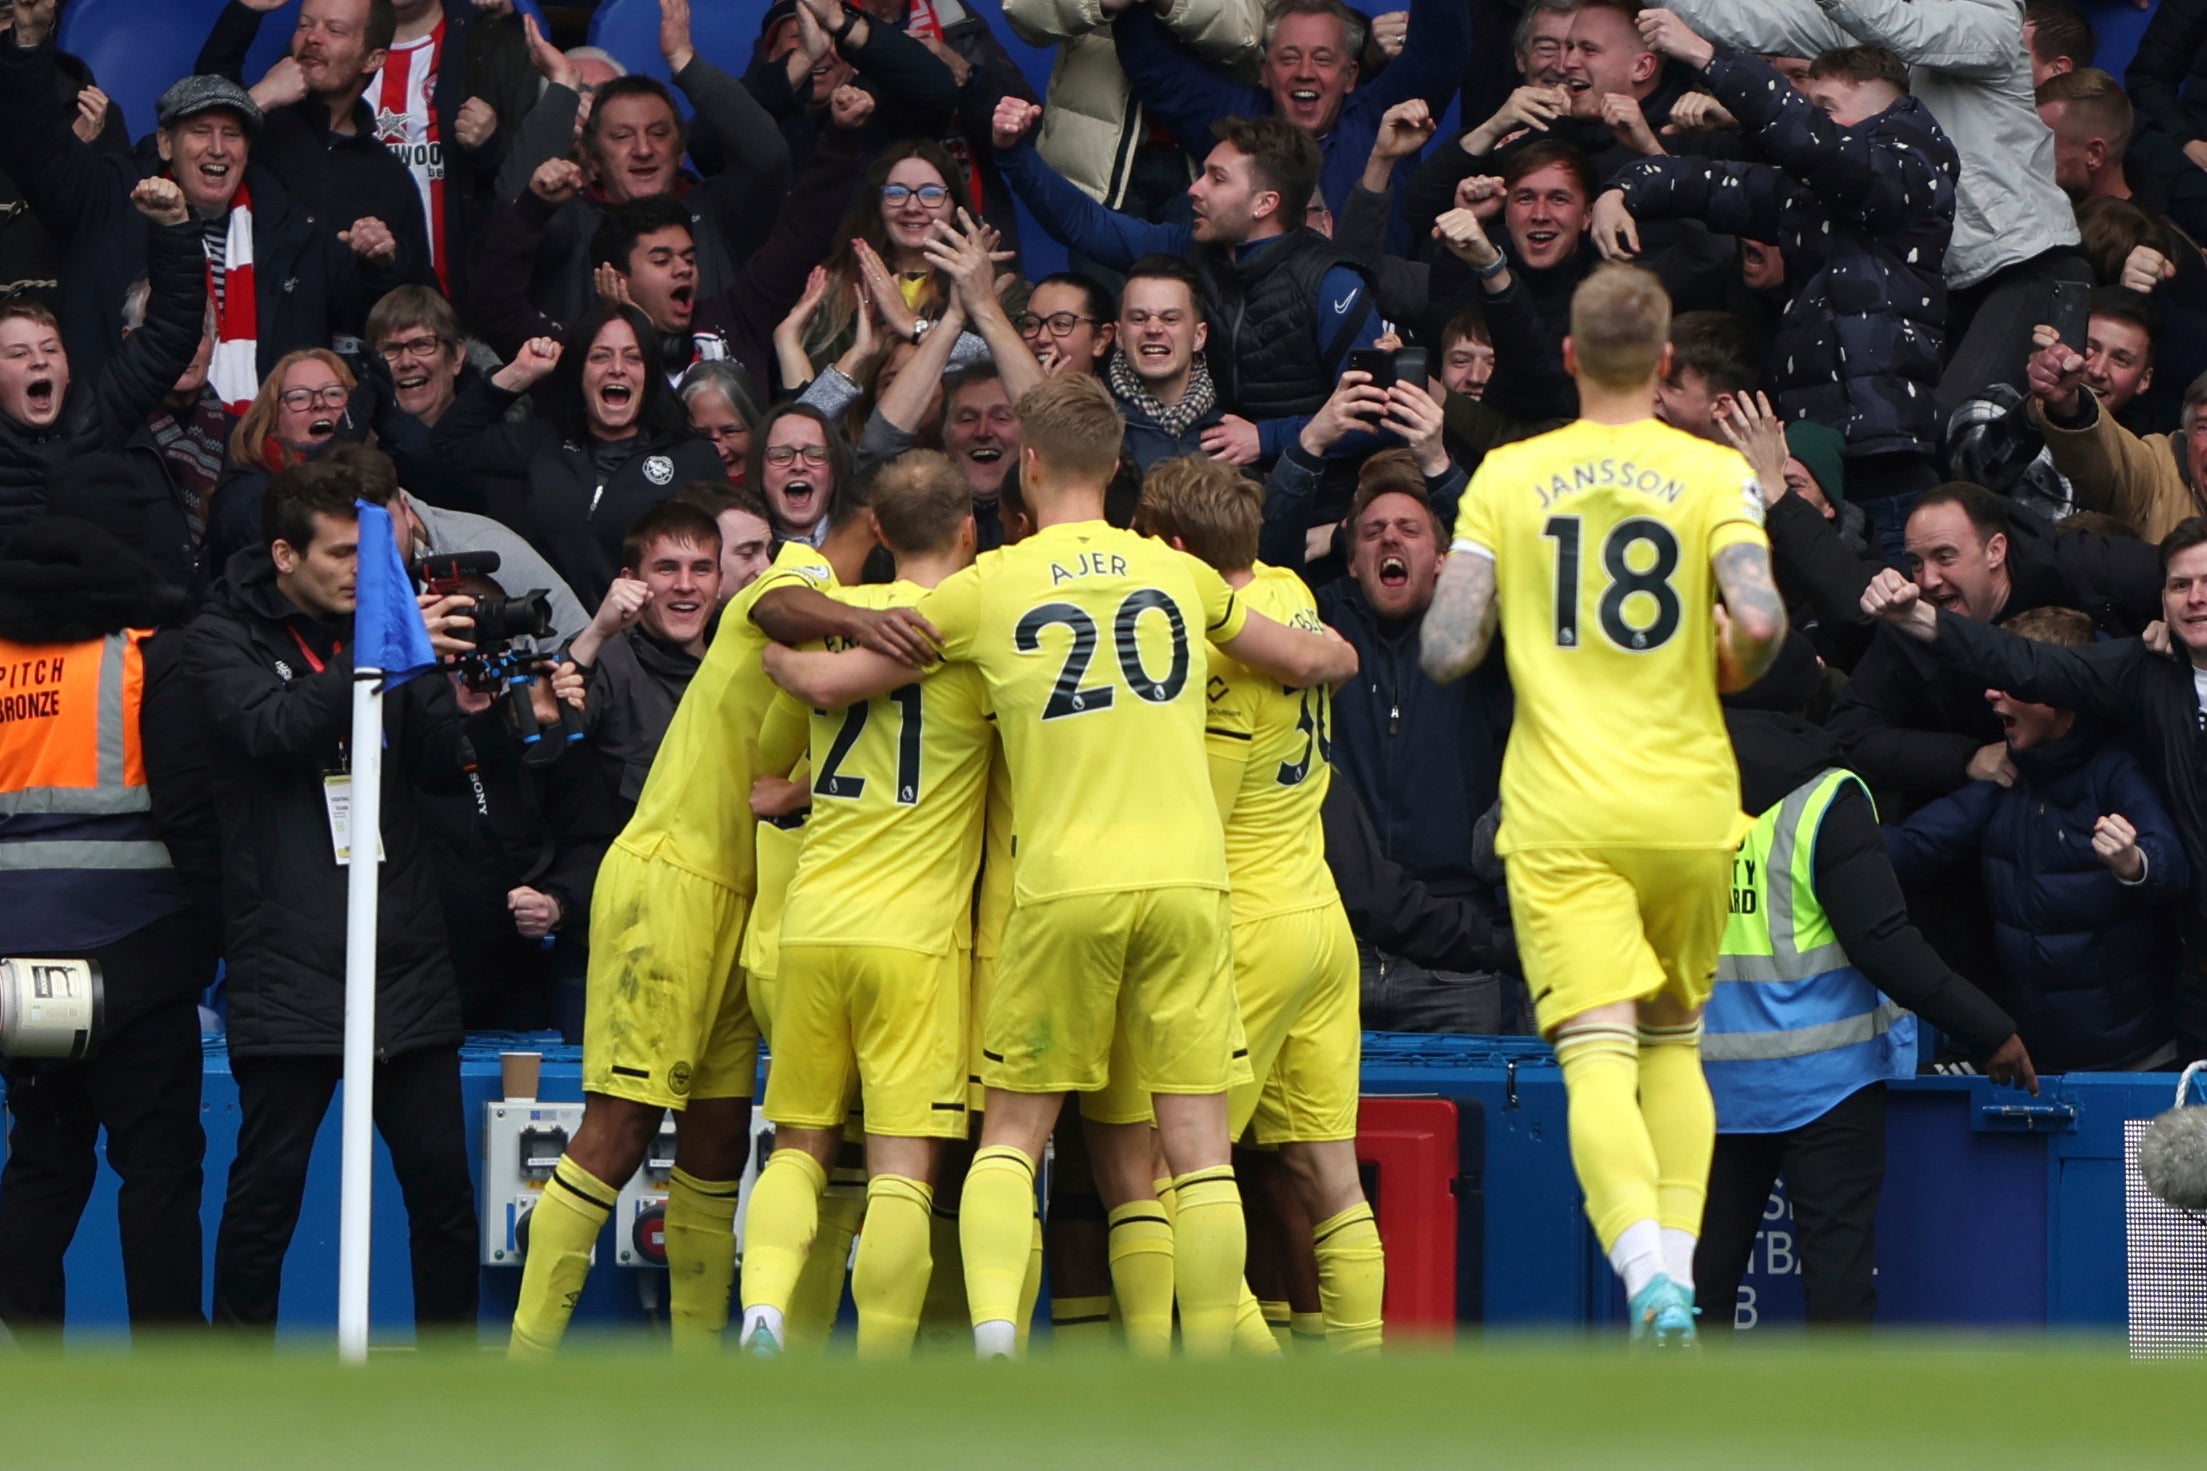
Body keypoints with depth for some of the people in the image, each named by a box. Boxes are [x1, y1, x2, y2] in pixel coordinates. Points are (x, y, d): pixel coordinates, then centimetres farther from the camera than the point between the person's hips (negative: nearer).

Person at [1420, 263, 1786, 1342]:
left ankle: (1652, 1283, -32)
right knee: (1675, 1042, 21)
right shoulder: (1713, 474, 0)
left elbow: (1444, 652, -3)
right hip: (1688, 805, 1)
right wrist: (1731, 671, 8)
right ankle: (1676, 1263, 9)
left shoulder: (1506, 479, 3)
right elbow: (1760, 621, -14)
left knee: (1598, 1059, -10)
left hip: (1560, 817, -1)